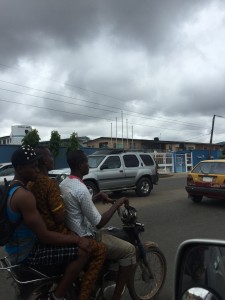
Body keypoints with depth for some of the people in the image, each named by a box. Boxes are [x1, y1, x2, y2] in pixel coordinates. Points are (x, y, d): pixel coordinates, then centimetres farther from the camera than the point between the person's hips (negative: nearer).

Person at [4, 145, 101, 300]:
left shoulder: (11, 189, 5)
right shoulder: (24, 195, -28)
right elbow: (44, 236, -28)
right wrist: (77, 239, -19)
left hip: (18, 247, 10)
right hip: (26, 253, -10)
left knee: (71, 242, 21)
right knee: (83, 251, -17)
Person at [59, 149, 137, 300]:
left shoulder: (63, 184, 3)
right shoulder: (81, 189, -26)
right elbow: (98, 223, -22)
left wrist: (98, 197, 8)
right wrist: (117, 203, -14)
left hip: (72, 233, 10)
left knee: (111, 233, 29)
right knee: (129, 250, -3)